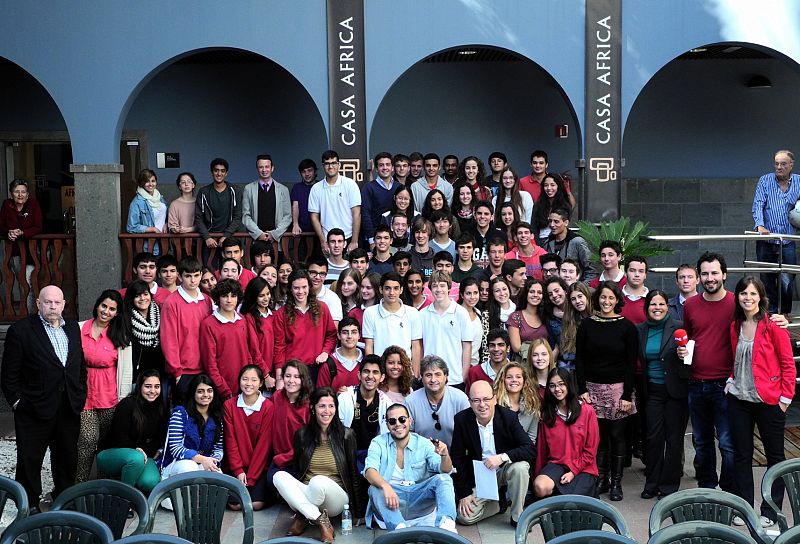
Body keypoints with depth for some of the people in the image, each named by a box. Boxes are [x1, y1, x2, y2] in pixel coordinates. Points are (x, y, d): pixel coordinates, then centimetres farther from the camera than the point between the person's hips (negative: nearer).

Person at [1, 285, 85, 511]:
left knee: (67, 458, 15)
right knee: (29, 459, 5)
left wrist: (80, 396, 9)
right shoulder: (21, 329, -7)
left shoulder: (73, 328, 10)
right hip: (35, 410, -5)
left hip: (69, 408, 5)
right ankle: (29, 505, 19)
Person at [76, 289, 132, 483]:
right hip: (83, 396, 0)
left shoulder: (121, 337, 4)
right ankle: (79, 486, -2)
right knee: (88, 439, -12)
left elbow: (127, 372, 4)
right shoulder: (79, 329, 4)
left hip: (110, 400, 0)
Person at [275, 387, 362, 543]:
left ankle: (302, 519, -11)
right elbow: (296, 470, 14)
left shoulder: (346, 435, -2)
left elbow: (353, 475, 3)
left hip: (336, 498, -3)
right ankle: (321, 520, -26)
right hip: (304, 497, 3)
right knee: (279, 476, -26)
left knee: (318, 481, -37)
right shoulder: (302, 434, 4)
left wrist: (357, 512, 4)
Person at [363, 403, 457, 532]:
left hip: (418, 498, 1)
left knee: (443, 479, -20)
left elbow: (445, 470, -4)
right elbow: (370, 470, -16)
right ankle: (399, 528, -48)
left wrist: (444, 455, -29)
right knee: (376, 488, -30)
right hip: (392, 500, -1)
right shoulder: (378, 443, 1)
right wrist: (385, 486, -38)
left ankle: (446, 524, -43)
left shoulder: (423, 443, 5)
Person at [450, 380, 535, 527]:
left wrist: (502, 457, -36)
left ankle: (517, 516, -13)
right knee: (465, 517, -16)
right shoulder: (462, 419, -13)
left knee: (520, 467, -34)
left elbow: (531, 450, -21)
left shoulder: (508, 417, -16)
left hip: (505, 469, -1)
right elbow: (457, 458, -6)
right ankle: (499, 502, 12)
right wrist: (464, 494, -9)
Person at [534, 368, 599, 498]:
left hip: (582, 468, -2)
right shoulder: (547, 414, 9)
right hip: (555, 464, 2)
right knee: (540, 487, -30)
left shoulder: (587, 411, -1)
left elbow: (591, 450, -2)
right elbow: (541, 448, 9)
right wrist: (539, 475, 3)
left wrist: (573, 471, -9)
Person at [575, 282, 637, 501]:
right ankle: (601, 480, 14)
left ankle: (616, 482, 12)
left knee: (617, 435, 1)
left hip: (618, 389, -2)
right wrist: (582, 389, -4)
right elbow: (579, 360, 4)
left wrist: (627, 395, -8)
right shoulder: (587, 325, 4)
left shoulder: (626, 326, -1)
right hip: (592, 388, 2)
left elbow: (631, 363, -3)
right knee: (597, 435, 3)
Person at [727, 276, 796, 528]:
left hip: (768, 401, -5)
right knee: (741, 455, 10)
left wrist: (785, 398, -10)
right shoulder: (735, 326, 8)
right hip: (739, 399, 5)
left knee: (775, 455, 7)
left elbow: (788, 364, -8)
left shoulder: (773, 325, -10)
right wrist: (732, 379, 4)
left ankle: (770, 512, 17)